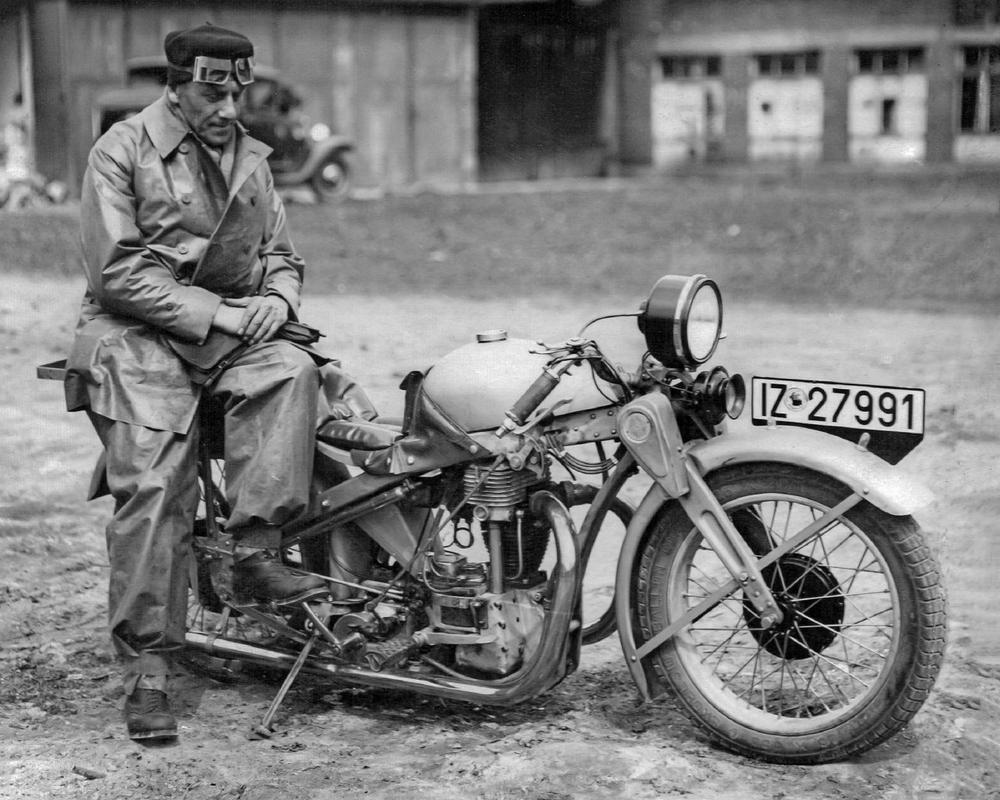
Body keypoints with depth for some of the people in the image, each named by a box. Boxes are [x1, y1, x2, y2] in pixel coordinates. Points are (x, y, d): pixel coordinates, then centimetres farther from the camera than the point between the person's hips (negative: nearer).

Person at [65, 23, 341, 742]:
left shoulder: (251, 157, 17)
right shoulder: (122, 151, -2)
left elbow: (281, 254, 22)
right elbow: (117, 271, -11)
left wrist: (275, 298, -2)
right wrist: (213, 312, -17)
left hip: (230, 325, 5)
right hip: (136, 334, -5)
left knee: (292, 370, -28)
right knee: (153, 488, -19)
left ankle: (254, 551, -25)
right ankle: (146, 668, -13)